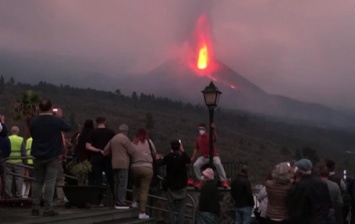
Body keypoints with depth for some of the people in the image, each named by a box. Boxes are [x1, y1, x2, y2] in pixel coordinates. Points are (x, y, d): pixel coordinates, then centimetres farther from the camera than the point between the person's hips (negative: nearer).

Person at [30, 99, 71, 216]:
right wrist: (60, 117, 19)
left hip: (38, 155, 3)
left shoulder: (33, 121, -3)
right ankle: (48, 209, -7)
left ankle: (35, 208, 11)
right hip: (53, 155, -3)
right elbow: (68, 128, 6)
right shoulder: (57, 120, -12)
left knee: (37, 182, 12)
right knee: (50, 182, -4)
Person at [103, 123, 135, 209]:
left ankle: (117, 202, 13)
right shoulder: (125, 139, -8)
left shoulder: (113, 139, 16)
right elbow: (131, 151, -8)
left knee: (117, 183, 11)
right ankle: (120, 202, -9)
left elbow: (106, 150, 15)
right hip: (123, 164, -8)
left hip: (115, 164, 8)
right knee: (123, 183, -7)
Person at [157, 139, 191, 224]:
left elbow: (160, 163, 9)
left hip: (171, 186, 0)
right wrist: (183, 151, 20)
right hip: (182, 185, 0)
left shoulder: (168, 157, -9)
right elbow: (189, 161, 14)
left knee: (172, 208, 4)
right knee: (181, 209, 3)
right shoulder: (183, 156, -8)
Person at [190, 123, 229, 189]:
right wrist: (192, 158, 4)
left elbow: (215, 140, -34)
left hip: (213, 155, -4)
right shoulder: (198, 139, 3)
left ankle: (224, 181, -23)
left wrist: (214, 130, -46)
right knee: (196, 165, -20)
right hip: (203, 156, 4)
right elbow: (196, 149, 10)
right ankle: (199, 180, -2)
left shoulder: (209, 136, -10)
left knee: (218, 164, -31)